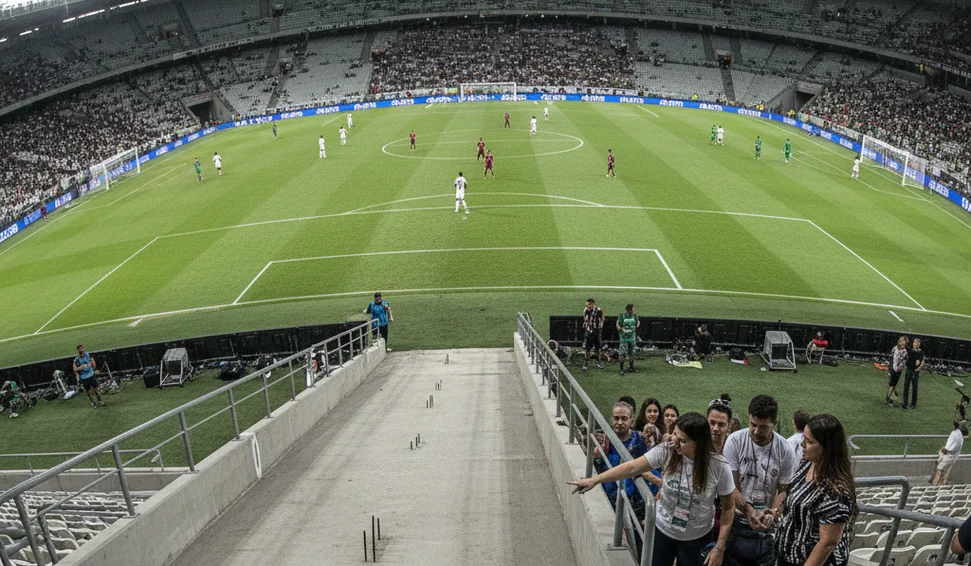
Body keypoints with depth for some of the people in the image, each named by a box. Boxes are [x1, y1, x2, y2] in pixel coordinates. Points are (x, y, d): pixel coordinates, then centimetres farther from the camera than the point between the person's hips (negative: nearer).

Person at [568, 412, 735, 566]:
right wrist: (594, 480, -25)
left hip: (696, 540, -1)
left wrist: (719, 547, -10)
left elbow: (728, 508, -10)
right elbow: (631, 468, -18)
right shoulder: (666, 452, -18)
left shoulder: (719, 467, -21)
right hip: (662, 530, 2)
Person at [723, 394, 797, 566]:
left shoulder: (785, 450, -8)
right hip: (735, 521, -1)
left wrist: (773, 513, -19)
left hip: (767, 527, 1)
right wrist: (748, 510, -23)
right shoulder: (735, 441, -12)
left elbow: (784, 490, -1)